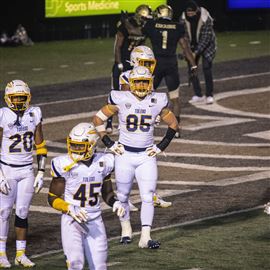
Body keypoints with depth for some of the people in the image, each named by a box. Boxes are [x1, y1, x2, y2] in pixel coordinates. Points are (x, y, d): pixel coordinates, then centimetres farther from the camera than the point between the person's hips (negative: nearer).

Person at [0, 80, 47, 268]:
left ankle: (21, 254, 12)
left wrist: (41, 173, 4)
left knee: (23, 212, 4)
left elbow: (40, 146, 9)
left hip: (27, 171, 3)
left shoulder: (34, 114, 2)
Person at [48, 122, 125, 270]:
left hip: (95, 222, 4)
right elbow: (53, 198, -6)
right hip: (72, 221, -4)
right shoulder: (65, 165, -12)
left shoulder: (103, 162, 0)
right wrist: (70, 209, -23)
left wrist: (115, 203, -6)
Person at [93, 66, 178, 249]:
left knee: (148, 197, -7)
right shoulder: (121, 100, -9)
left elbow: (173, 124, 10)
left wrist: (161, 147, 3)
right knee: (123, 196, 11)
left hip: (147, 156, 1)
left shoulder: (157, 101, -3)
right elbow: (98, 119, 0)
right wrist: (109, 144, -3)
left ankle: (146, 237, -7)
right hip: (125, 155, -1)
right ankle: (126, 229, 32)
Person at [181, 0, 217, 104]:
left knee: (207, 68, -14)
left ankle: (209, 95, -7)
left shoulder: (206, 19, -28)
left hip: (206, 45, -4)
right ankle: (198, 95, 7)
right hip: (192, 45, 4)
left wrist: (196, 52, -30)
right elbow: (184, 35, -8)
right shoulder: (184, 18, -16)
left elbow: (206, 38, -27)